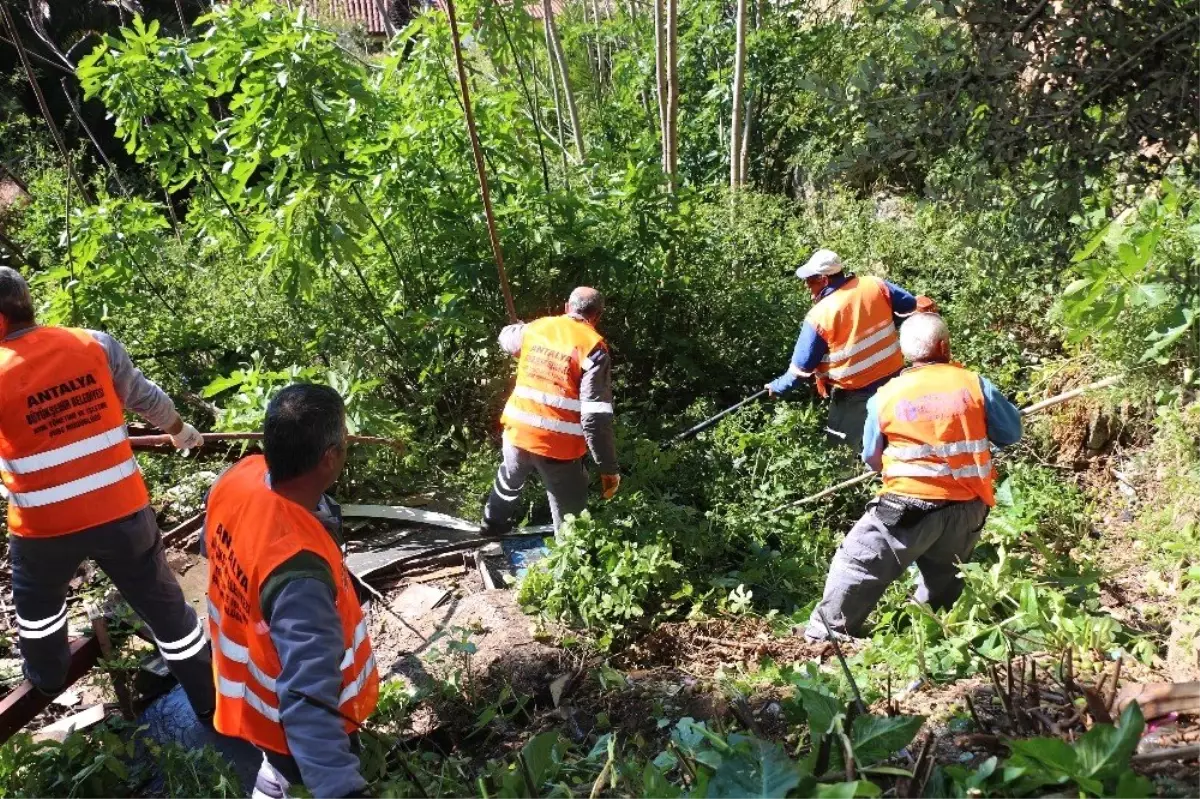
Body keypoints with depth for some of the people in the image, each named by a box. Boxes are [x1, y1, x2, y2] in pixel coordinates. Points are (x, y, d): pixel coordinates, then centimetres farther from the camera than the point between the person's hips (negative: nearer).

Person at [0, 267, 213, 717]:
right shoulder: (95, 345, -6)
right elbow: (145, 398, 7)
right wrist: (181, 431, 26)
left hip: (44, 525, -1)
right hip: (122, 511, 1)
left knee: (36, 600, 32)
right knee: (164, 606, 14)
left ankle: (48, 676, 54)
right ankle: (212, 703, 25)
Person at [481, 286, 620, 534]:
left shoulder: (535, 327, 5)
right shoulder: (593, 347, -12)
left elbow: (506, 337, 30)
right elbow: (596, 416, -18)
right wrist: (609, 468, -13)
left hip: (518, 431, 6)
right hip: (558, 444, -6)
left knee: (509, 481, 35)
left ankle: (493, 526, 59)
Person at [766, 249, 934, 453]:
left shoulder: (819, 316, -16)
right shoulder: (875, 285, -4)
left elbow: (802, 365, -10)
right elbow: (912, 306, 8)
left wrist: (778, 387, 5)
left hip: (856, 393, -6)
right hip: (894, 376, 6)